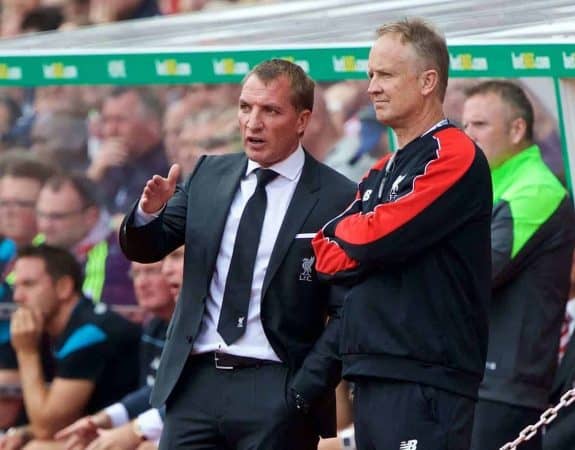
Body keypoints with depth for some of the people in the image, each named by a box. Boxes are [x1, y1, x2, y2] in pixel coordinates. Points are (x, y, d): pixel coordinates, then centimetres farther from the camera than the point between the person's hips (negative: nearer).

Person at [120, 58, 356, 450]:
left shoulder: (337, 199, -5)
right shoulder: (209, 174, 11)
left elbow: (347, 315, -6)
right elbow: (144, 249, 11)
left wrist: (302, 394, -13)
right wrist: (149, 211, -12)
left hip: (275, 391, -4)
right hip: (196, 383, 4)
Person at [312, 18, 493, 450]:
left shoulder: (453, 155, -7)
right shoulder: (383, 172, 21)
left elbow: (378, 237, -16)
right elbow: (328, 257, 14)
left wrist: (342, 233, 5)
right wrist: (364, 245, -6)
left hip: (425, 377, -9)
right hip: (373, 374, 9)